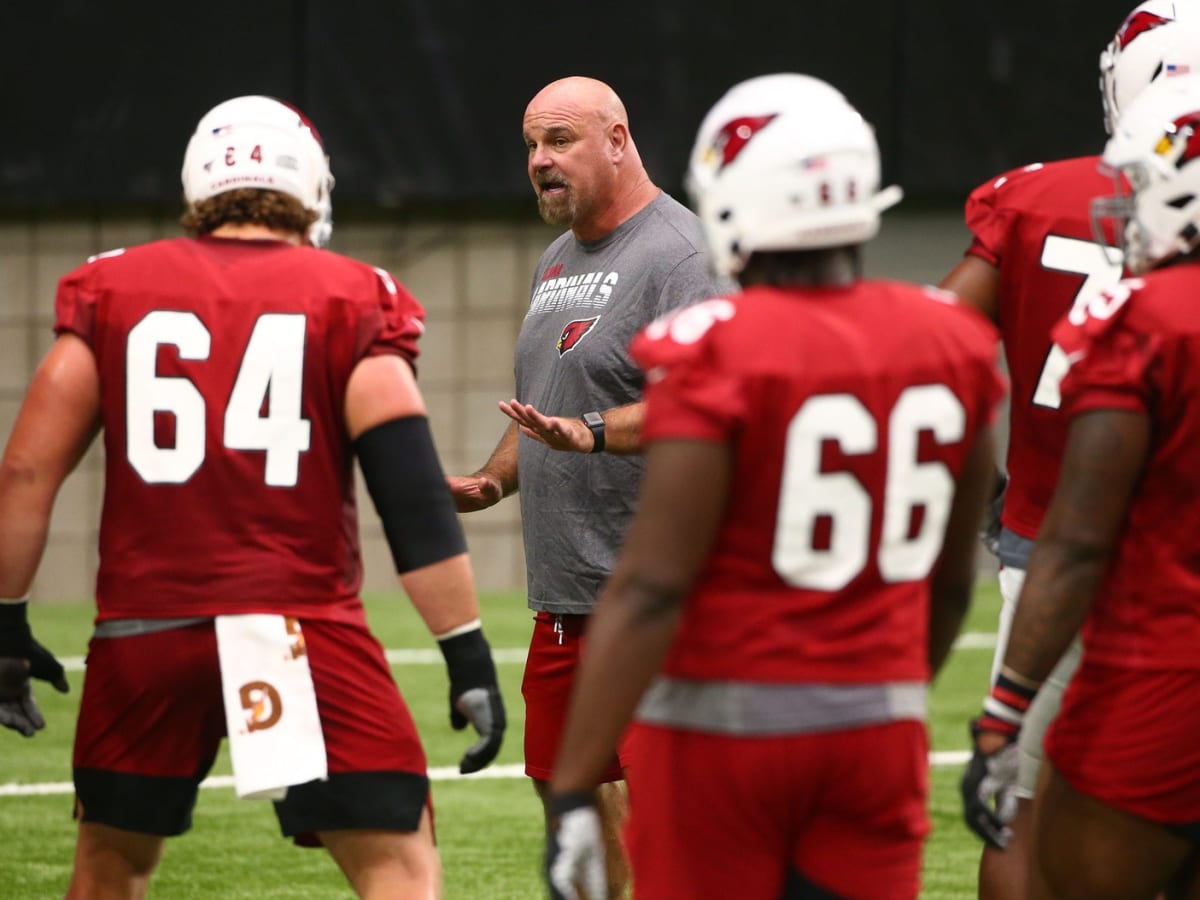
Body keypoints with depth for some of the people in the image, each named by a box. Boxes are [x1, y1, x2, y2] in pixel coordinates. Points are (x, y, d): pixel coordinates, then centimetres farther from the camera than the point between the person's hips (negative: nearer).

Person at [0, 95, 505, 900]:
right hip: (295, 629, -3)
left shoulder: (112, 292, 8)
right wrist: (468, 653, -3)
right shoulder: (351, 302, 1)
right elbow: (413, 496, -6)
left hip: (144, 628, 3)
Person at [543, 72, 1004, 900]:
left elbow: (650, 589, -18)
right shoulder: (949, 345, 2)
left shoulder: (716, 355, -15)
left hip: (725, 720, -4)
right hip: (877, 723, 4)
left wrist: (573, 791, -17)